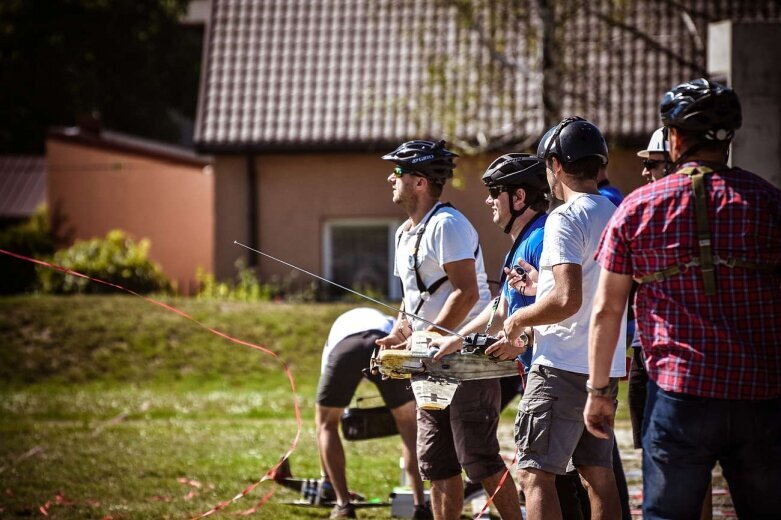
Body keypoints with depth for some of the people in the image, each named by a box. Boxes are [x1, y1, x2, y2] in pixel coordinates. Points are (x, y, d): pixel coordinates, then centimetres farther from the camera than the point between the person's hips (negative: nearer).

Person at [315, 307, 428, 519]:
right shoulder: (391, 324, 45)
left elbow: (323, 421, 44)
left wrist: (328, 477, 50)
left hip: (343, 347, 0)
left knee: (326, 423, 22)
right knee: (409, 423, 20)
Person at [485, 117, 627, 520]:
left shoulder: (565, 219, -13)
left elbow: (567, 300, -22)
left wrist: (519, 320, -7)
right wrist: (544, 283, 28)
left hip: (563, 366, -9)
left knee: (535, 473, -7)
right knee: (598, 473, 11)